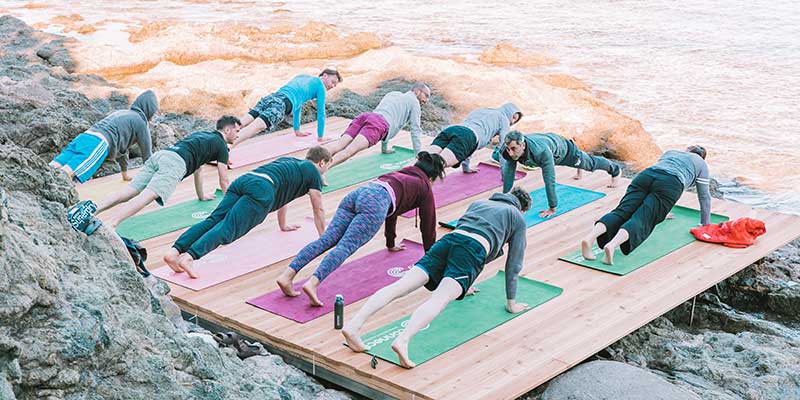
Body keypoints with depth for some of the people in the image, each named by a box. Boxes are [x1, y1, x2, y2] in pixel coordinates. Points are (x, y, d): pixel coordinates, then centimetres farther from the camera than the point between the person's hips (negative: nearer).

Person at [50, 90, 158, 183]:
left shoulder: (120, 113, 38)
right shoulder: (140, 122, 14)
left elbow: (121, 146, 46)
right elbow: (146, 153, 17)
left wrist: (125, 173, 53)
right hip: (100, 143, -8)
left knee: (54, 167, -16)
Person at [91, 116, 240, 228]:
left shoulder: (200, 135, 39)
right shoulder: (221, 145, 15)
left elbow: (197, 168, 49)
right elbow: (223, 180, 18)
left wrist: (202, 196, 57)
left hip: (159, 156, 8)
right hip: (175, 163, -8)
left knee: (127, 193, -5)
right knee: (147, 196, -26)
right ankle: (111, 223, -48)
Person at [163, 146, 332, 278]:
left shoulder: (288, 161, 42)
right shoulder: (314, 173, 21)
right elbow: (318, 210, 25)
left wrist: (283, 226, 64)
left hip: (243, 180, 7)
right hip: (262, 190, -7)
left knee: (213, 220, -8)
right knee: (227, 229, -20)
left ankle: (174, 251, -27)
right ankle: (189, 256, -41)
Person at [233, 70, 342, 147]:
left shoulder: (302, 77, 40)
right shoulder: (320, 86, 16)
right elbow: (321, 113, 17)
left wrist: (297, 130, 54)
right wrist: (320, 137, 27)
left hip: (269, 98, 8)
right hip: (282, 104, -8)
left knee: (243, 122, -10)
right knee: (258, 125, -29)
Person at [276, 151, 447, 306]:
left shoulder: (400, 175, 42)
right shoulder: (424, 187, 24)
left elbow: (391, 211, 52)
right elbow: (428, 224, 25)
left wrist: (391, 244, 62)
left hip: (357, 193, 6)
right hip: (375, 202, -6)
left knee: (327, 239, -8)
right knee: (346, 246, -21)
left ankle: (287, 275, -25)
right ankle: (313, 283, -43)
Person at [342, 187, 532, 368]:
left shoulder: (478, 203, 41)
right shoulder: (518, 218, 27)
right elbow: (513, 265, 25)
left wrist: (463, 286, 58)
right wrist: (511, 303, 34)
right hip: (475, 248, -5)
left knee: (401, 286, -12)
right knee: (440, 299, -24)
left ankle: (354, 324, -28)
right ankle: (403, 340, -49)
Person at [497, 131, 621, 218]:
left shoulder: (541, 152, -52)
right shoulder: (510, 150, -37)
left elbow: (549, 180, -49)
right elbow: (508, 173, -25)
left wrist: (552, 209, -46)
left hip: (562, 148, -5)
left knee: (590, 163, 21)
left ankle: (615, 170, 53)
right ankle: (579, 170, 74)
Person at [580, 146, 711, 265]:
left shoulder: (669, 153, 42)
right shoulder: (701, 163, 30)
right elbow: (704, 195, 29)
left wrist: (660, 212, 59)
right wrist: (706, 224, 37)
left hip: (645, 175, 4)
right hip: (670, 185, -4)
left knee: (621, 212, -13)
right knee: (641, 221, -19)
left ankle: (589, 238, -40)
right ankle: (611, 245, -47)